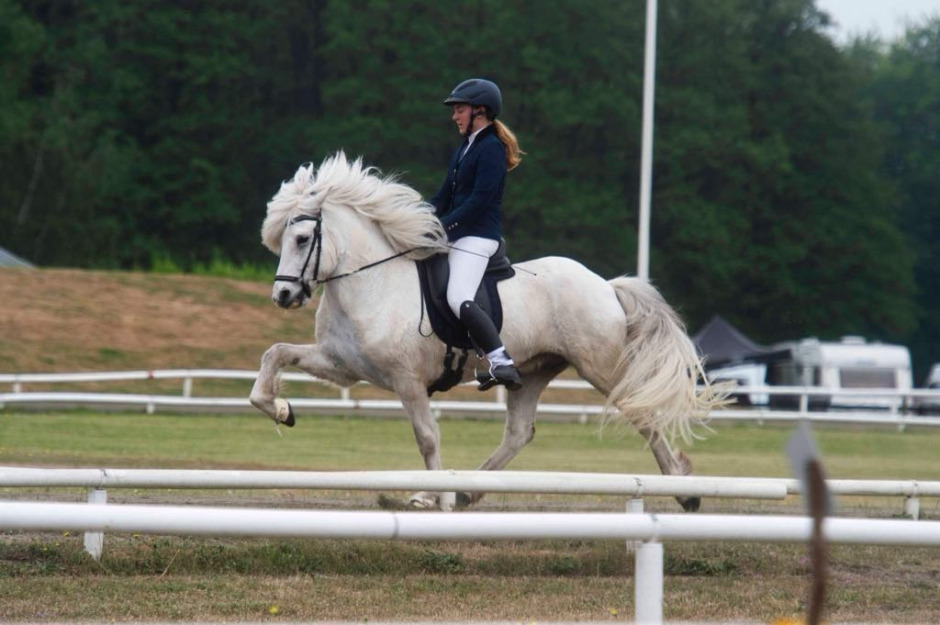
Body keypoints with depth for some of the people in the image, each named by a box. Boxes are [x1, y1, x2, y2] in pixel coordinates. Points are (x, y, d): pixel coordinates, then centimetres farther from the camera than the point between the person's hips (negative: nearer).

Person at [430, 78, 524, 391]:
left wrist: (443, 225, -20)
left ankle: (502, 362, -30)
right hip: (455, 236, 11)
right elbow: (445, 196, 18)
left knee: (459, 299, -27)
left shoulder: (491, 148, -10)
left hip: (477, 237, -11)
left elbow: (480, 200, -19)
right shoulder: (464, 148, 18)